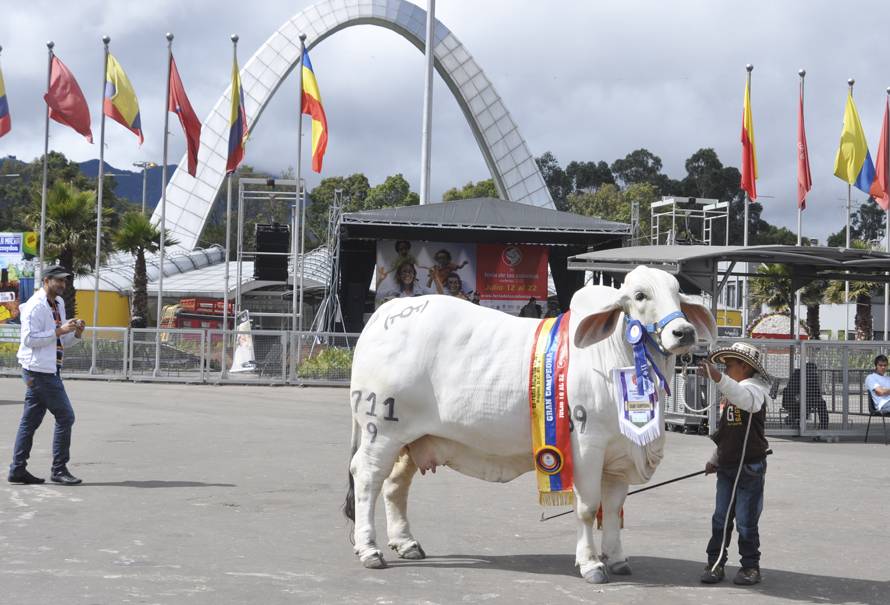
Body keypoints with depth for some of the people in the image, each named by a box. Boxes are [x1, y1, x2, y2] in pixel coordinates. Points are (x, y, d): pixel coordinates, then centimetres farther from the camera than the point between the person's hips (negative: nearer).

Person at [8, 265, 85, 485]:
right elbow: (29, 339, -19)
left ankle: (18, 469, 12)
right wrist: (59, 331, -22)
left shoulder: (58, 305, 17)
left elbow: (62, 341, 21)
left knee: (30, 421, 9)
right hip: (39, 369, -9)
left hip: (49, 369, 9)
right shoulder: (35, 306, -12)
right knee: (65, 416, -8)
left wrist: (75, 333, 1)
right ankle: (59, 469, -3)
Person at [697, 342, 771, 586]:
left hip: (749, 467, -7)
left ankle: (751, 566, 11)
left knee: (746, 520, 0)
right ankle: (715, 563, 12)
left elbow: (745, 398, -39)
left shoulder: (754, 389, -12)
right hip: (727, 466, 7)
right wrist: (715, 459, 26)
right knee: (720, 518, 6)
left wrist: (718, 377, -50)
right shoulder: (729, 395, 15)